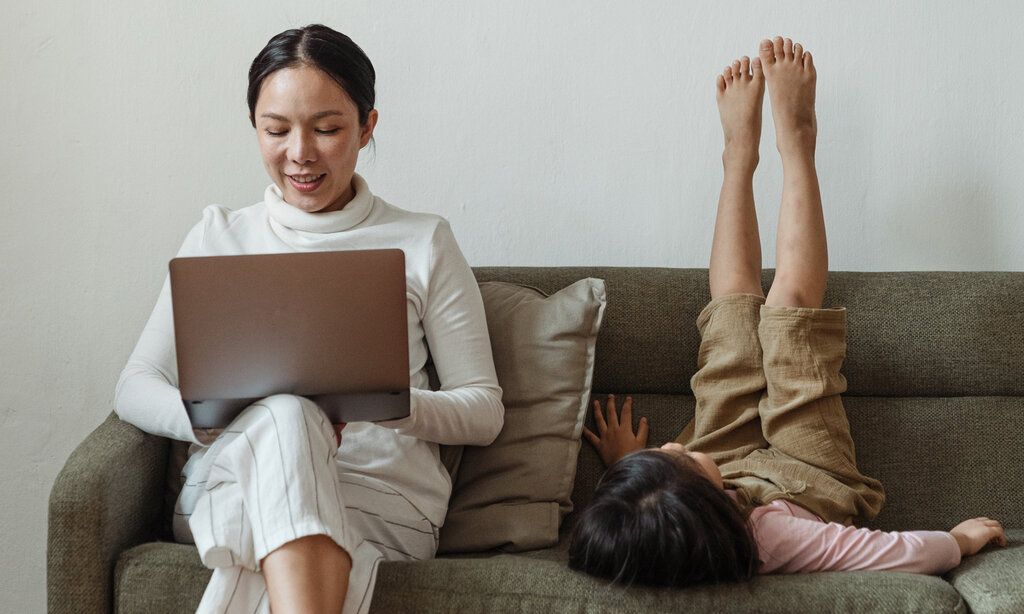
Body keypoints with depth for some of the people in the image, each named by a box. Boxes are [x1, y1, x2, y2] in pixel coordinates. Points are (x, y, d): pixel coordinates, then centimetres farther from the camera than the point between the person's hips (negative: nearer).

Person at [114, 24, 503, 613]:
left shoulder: (424, 243, 12)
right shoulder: (219, 236, 16)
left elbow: (484, 410, 9)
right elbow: (137, 386, 10)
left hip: (387, 490, -1)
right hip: (232, 475, 1)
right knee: (285, 411, -35)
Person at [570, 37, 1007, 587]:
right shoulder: (770, 540, -50)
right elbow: (916, 554, -39)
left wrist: (622, 468, -13)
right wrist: (963, 537, -23)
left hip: (737, 460, 3)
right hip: (812, 474, -2)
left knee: (735, 299, 6)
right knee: (789, 305, -2)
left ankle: (740, 151, 31)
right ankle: (795, 140, 20)